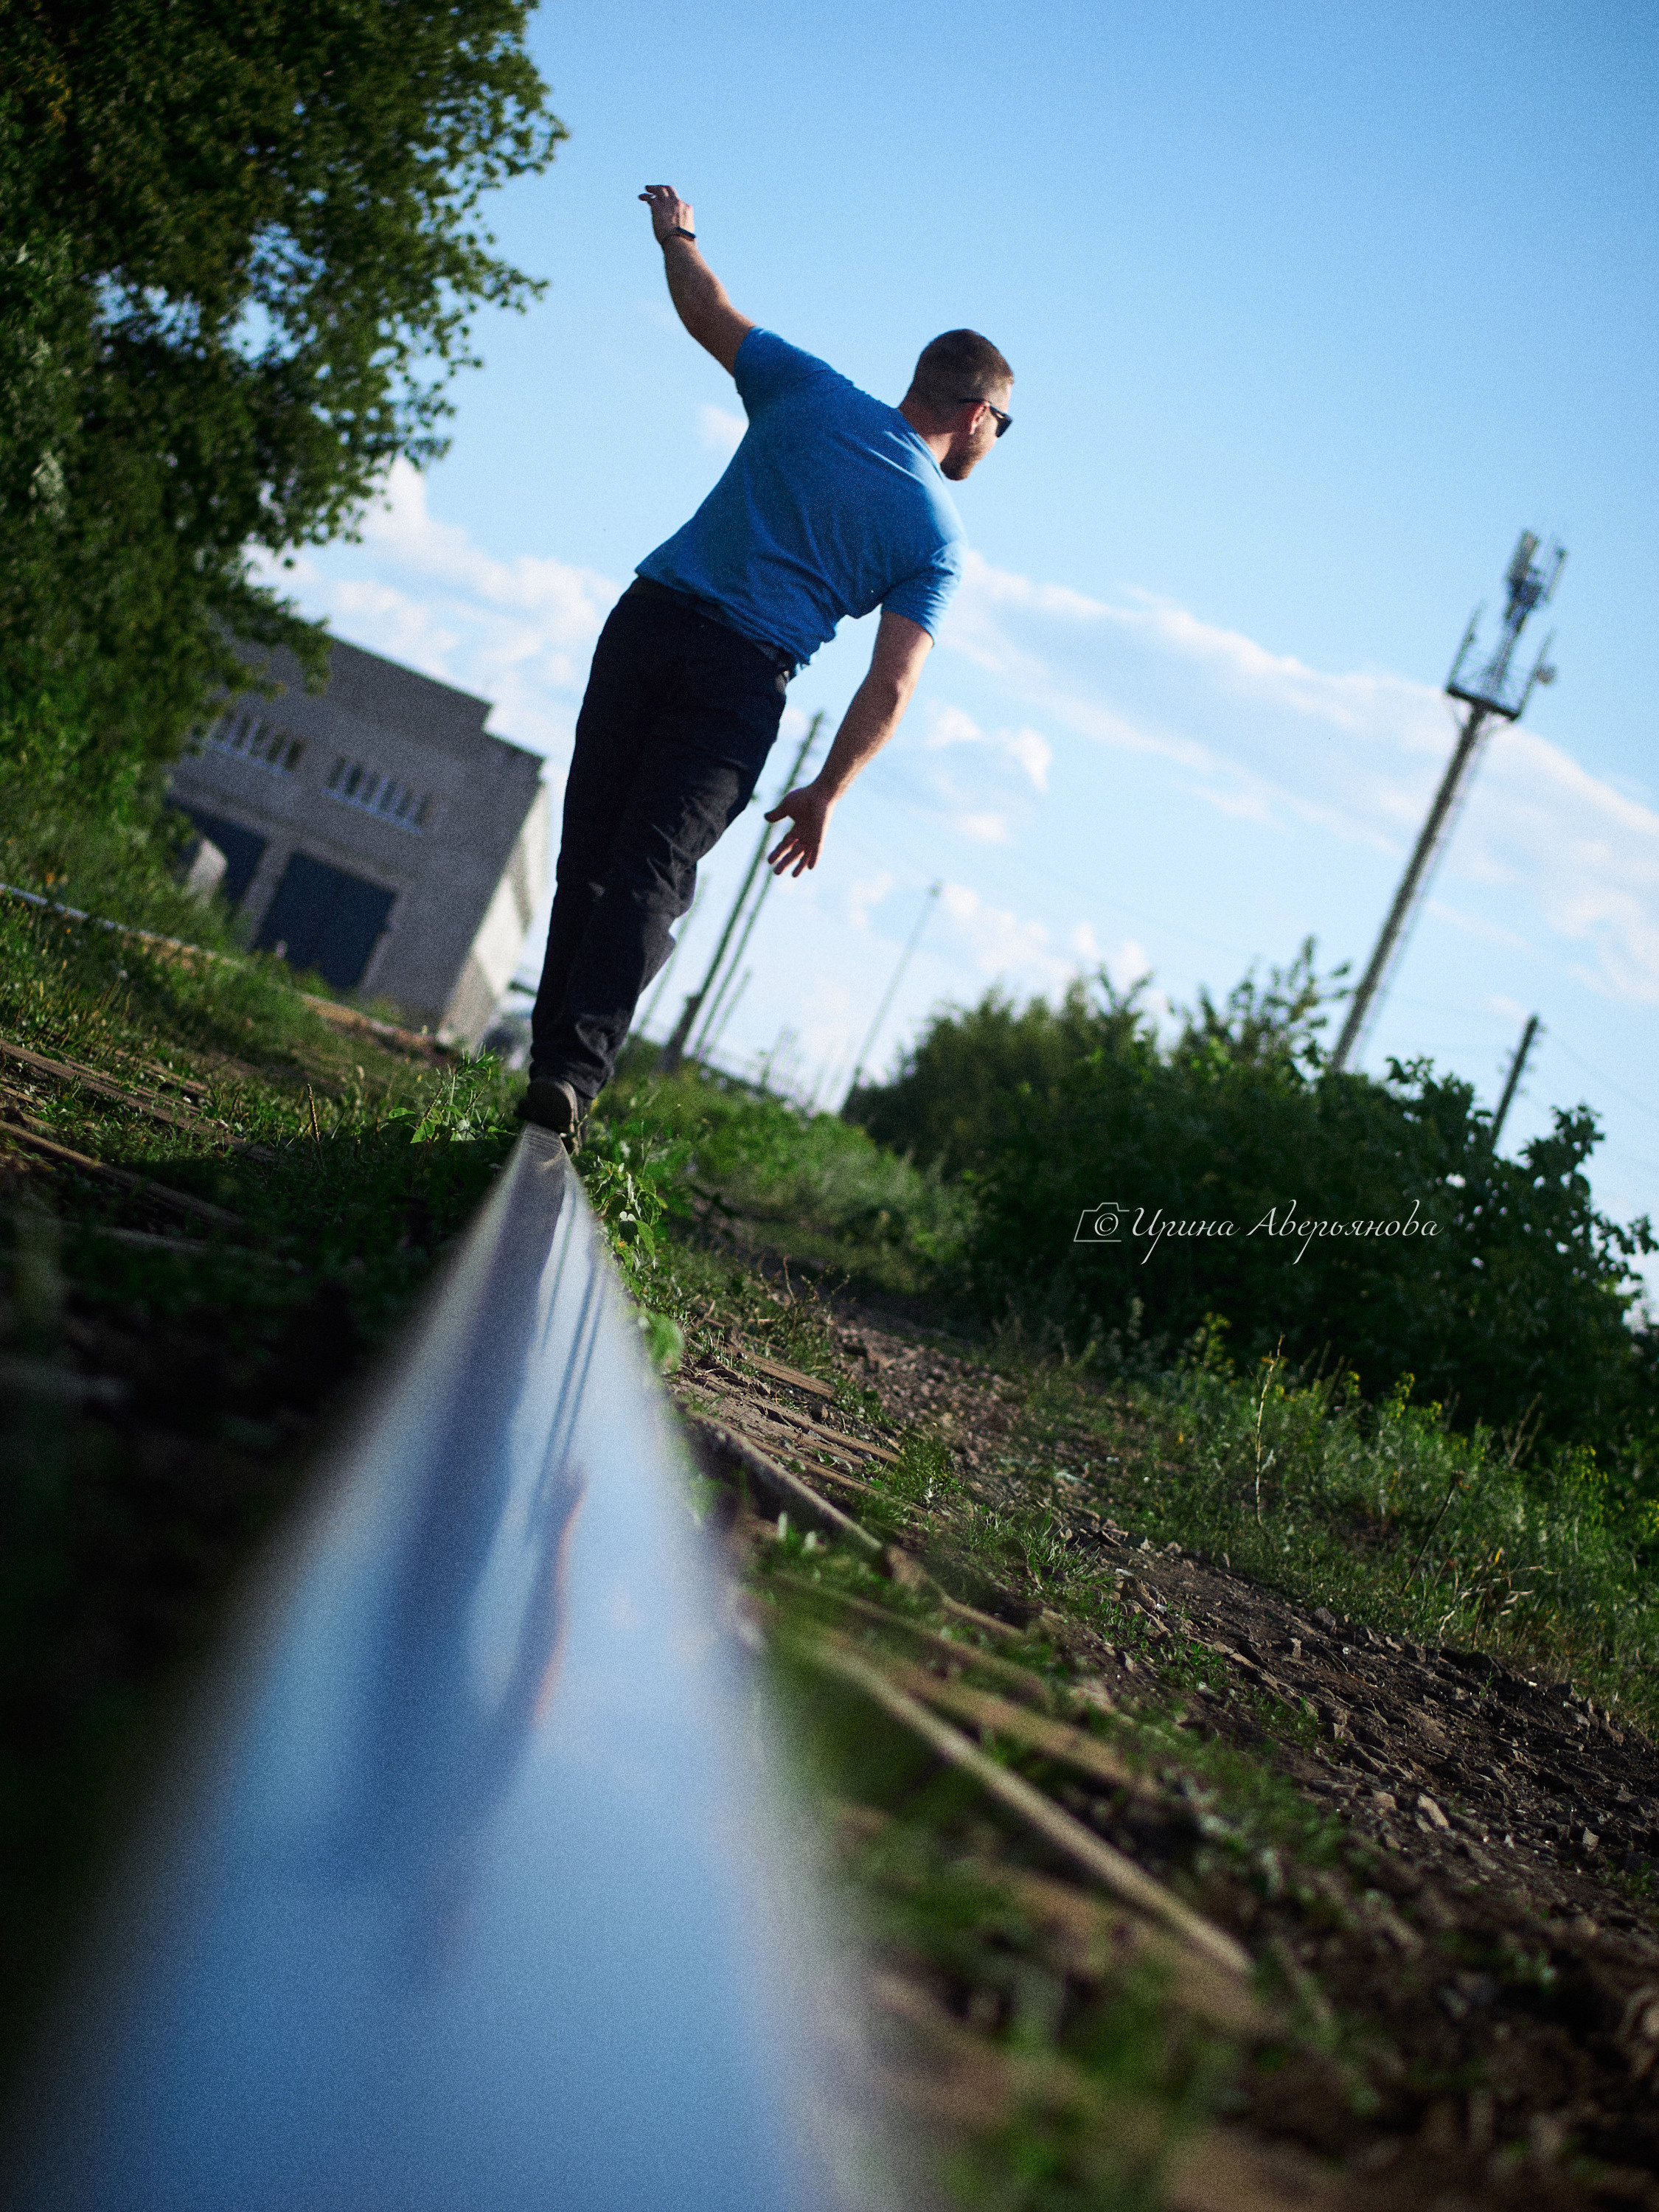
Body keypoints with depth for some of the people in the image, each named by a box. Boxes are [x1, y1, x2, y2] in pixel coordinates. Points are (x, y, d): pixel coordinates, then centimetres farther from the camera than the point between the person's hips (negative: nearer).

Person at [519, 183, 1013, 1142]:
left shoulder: (813, 393, 10)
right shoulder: (940, 536, 4)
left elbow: (706, 309, 20)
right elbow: (891, 687, -4)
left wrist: (678, 235, 41)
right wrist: (825, 795, 4)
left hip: (648, 617, 3)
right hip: (743, 674, -3)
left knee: (590, 853, 8)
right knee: (654, 872, -5)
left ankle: (552, 1054, 4)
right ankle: (577, 1069, -17)